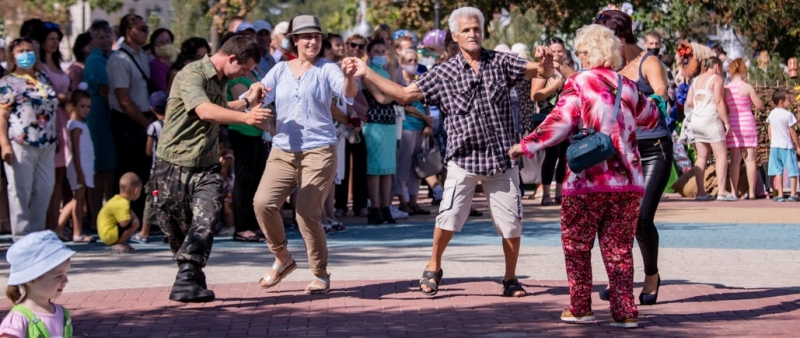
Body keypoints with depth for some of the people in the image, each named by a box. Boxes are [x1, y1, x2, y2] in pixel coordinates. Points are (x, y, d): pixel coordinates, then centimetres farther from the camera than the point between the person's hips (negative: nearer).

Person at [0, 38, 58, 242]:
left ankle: (37, 233, 17)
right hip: (20, 145, -6)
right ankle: (21, 236, 3)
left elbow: (53, 107, 24)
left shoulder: (44, 79, 17)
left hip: (46, 145, 6)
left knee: (45, 189, 7)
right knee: (21, 191, -2)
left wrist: (56, 138, 19)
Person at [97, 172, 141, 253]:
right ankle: (118, 245, -12)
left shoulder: (117, 199, 9)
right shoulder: (122, 204, -23)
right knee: (135, 223, -23)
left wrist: (131, 215, 5)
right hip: (109, 235, -11)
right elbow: (124, 223, -33)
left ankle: (117, 244, 10)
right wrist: (131, 216, -14)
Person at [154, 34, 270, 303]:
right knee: (178, 230, 6)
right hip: (175, 164, -6)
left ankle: (186, 281, -24)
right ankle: (190, 277, 27)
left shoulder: (220, 81, 14)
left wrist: (248, 101, 19)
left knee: (206, 221, -18)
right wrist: (246, 117, -44)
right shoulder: (192, 75, -15)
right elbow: (205, 111, -32)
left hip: (206, 168, 6)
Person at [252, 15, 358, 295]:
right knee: (263, 202, -16)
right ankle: (282, 258, 6)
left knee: (307, 214, -11)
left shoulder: (327, 69, 1)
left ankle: (321, 274, 7)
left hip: (319, 151, -3)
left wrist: (349, 76, -38)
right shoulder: (280, 71, 12)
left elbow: (347, 93, -16)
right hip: (283, 151, 3)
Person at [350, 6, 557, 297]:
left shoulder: (500, 62, 2)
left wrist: (545, 63, -25)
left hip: (502, 158, 1)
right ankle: (433, 268, 13)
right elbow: (404, 94, 4)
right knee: (449, 216, -10)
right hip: (464, 158, -1)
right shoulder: (443, 73, 1)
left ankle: (510, 278, 21)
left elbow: (542, 73, -1)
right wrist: (367, 73, 1)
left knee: (512, 223, 3)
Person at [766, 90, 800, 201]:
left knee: (778, 171, 4)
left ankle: (780, 195, 1)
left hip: (775, 146, 5)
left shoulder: (771, 114, 5)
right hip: (787, 146, -5)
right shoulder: (788, 115, -12)